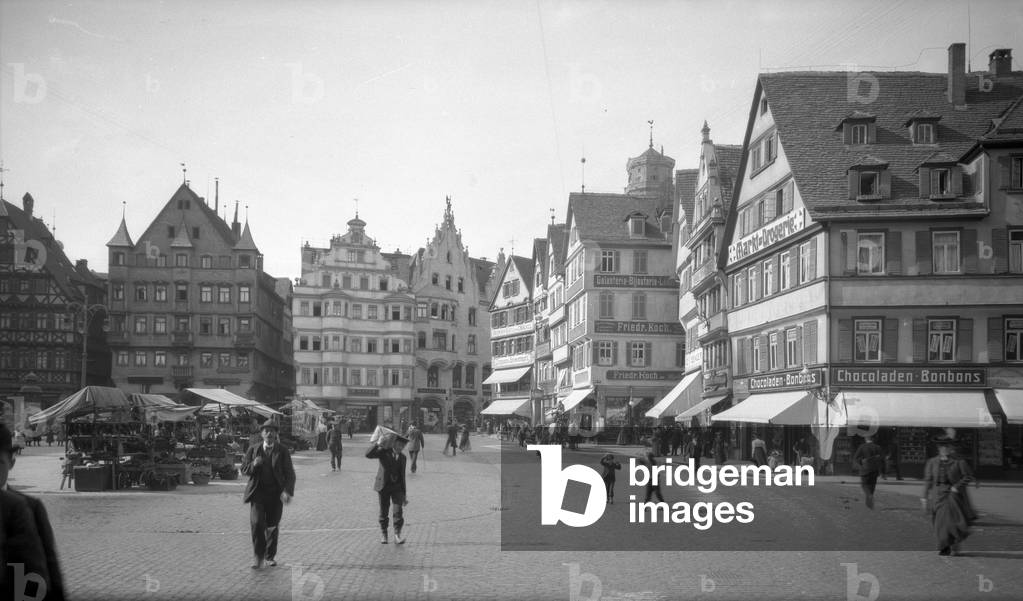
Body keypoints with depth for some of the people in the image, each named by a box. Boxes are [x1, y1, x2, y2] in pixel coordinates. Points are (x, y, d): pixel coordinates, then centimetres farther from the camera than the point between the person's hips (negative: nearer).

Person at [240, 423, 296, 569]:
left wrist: (288, 491, -20)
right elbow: (243, 469, 7)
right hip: (257, 492, 0)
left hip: (276, 494, 0)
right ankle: (258, 556, -3)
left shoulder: (282, 451, 0)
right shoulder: (253, 450, 6)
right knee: (257, 523, -15)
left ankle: (270, 556, 25)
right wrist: (253, 464, -16)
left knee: (273, 526, 7)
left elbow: (289, 473, -5)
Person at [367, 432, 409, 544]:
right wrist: (378, 444, -32)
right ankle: (383, 534, 21)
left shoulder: (402, 457, 9)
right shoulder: (384, 451, -4)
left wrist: (404, 494, 15)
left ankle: (397, 534, -7)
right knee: (383, 511, 5)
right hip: (383, 485, -2)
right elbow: (368, 455, -19)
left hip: (396, 487, 2)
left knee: (399, 510, -11)